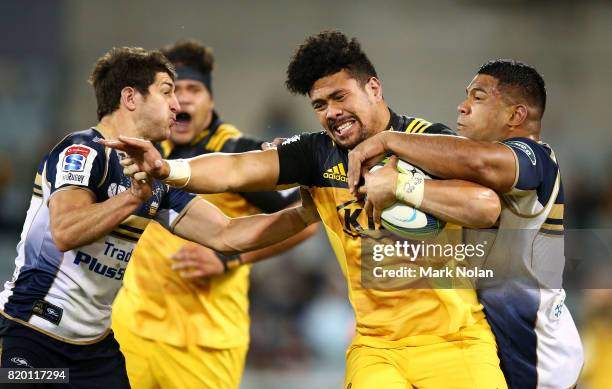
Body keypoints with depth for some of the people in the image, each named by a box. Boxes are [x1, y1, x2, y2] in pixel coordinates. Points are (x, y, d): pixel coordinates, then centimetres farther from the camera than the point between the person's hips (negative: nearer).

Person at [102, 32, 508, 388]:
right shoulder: (319, 153, 1)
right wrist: (168, 169, -29)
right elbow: (237, 170, -11)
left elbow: (487, 207, -24)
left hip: (453, 339, -2)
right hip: (376, 345, 2)